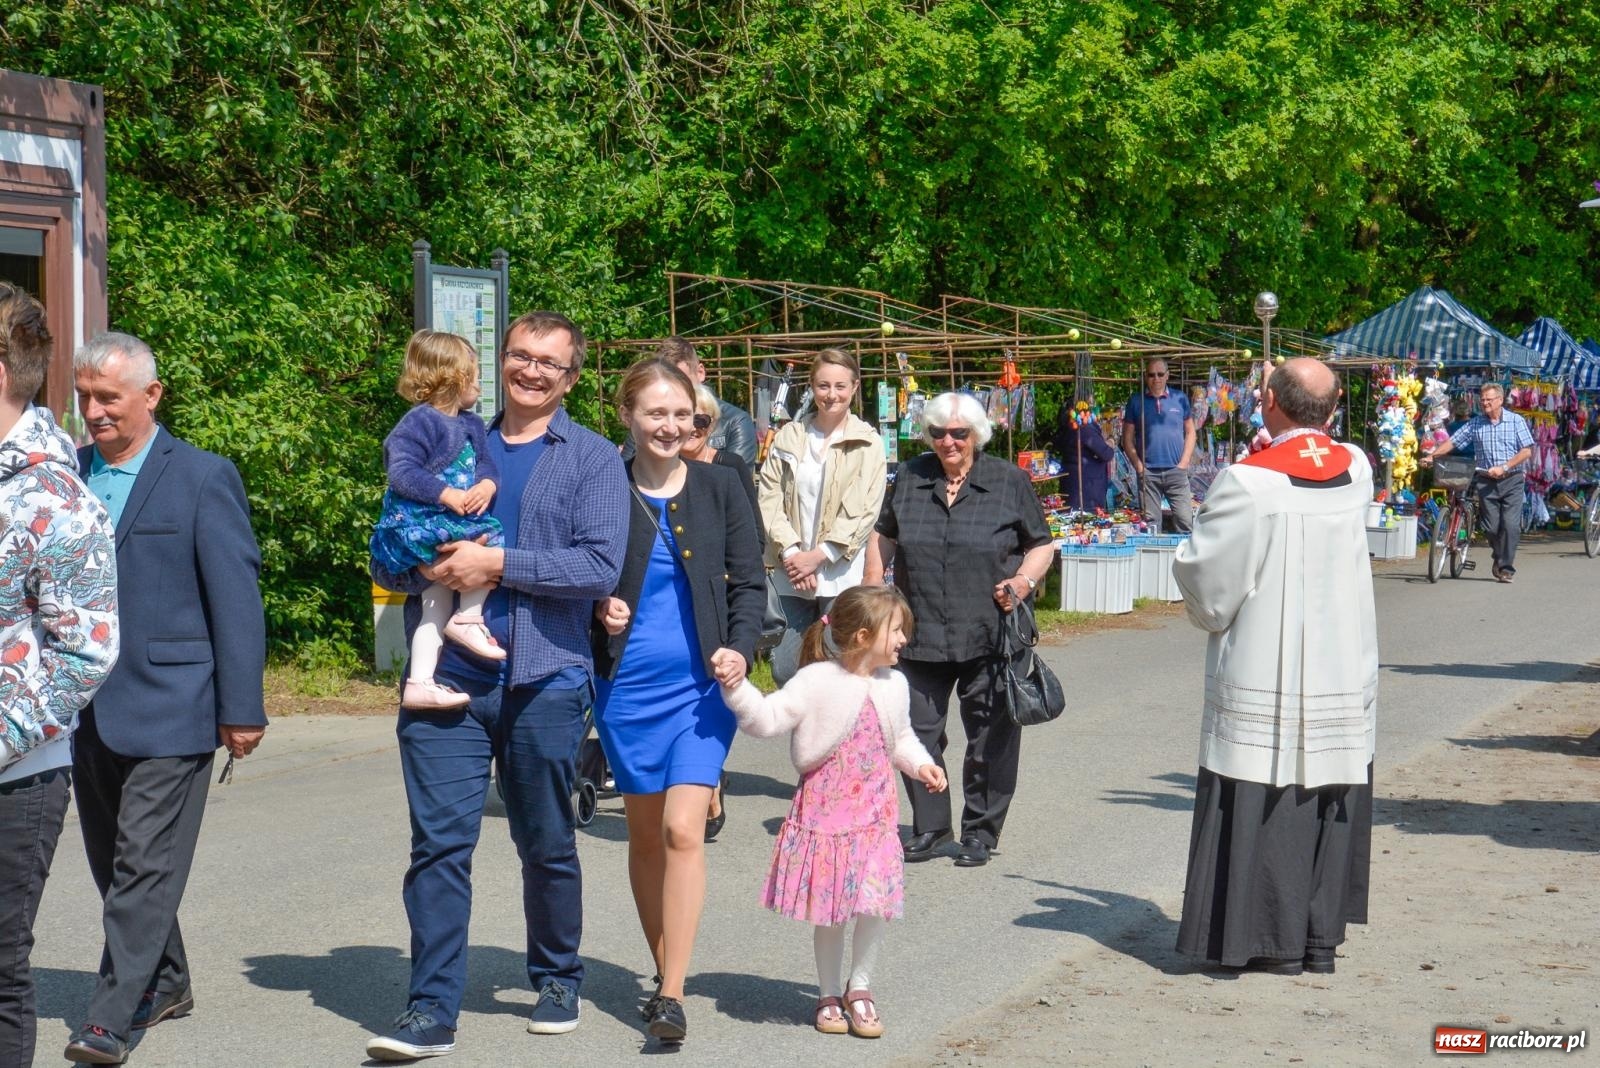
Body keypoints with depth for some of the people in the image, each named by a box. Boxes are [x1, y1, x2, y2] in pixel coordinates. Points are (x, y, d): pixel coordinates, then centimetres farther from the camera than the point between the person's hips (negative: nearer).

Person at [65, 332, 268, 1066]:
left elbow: (236, 598, -6)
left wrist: (241, 709, -10)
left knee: (146, 867, -6)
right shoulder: (66, 475, 10)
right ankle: (164, 984, 29)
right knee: (113, 863, 14)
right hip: (85, 708, 6)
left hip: (167, 708, -6)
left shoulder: (204, 478, -4)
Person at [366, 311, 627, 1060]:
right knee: (439, 842, -6)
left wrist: (499, 564, -16)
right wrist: (432, 564, -11)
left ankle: (557, 980, 30)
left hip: (544, 680, -1)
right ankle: (432, 1010, -2)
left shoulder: (591, 459, 4)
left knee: (547, 847, 11)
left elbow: (599, 566, -11)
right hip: (446, 678, 2)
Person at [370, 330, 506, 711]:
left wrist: (486, 486, -10)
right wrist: (449, 495, -23)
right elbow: (402, 472, -18)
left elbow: (487, 465, 14)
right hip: (418, 524, -9)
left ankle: (419, 684, 9)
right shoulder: (420, 423, -10)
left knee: (436, 607, 7)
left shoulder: (472, 426, 17)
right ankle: (468, 618, -12)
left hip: (462, 522, 9)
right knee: (491, 541, -23)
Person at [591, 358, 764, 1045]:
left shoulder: (719, 487, 2)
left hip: (701, 684, -1)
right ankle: (663, 968, 28)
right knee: (645, 834, 11)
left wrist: (740, 650, -12)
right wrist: (600, 610, -13)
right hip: (627, 685, 1)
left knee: (683, 832, -11)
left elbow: (748, 583, 4)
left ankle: (673, 995, -8)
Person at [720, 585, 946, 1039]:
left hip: (876, 812, 4)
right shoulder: (817, 682, -10)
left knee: (876, 902, -7)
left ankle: (859, 988, 15)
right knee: (827, 906, 3)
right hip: (825, 808, -3)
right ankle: (829, 993, 21)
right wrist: (736, 688, -28)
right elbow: (767, 718, -15)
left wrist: (921, 764, 5)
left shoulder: (894, 685, 7)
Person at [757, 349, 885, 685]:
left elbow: (864, 511, -5)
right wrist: (791, 552, -9)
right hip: (791, 572, 3)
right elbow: (768, 498, 3)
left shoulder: (868, 444, 1)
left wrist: (819, 556, -11)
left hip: (841, 573, -3)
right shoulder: (787, 437, 9)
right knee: (784, 671, 4)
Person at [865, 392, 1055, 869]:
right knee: (917, 732, 4)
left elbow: (1041, 545, 8)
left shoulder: (1010, 481, 2)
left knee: (990, 738, 2)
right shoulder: (909, 478, 9)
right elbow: (883, 538, 20)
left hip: (989, 636, -2)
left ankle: (980, 832, 16)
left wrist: (1025, 580, -11)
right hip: (919, 633, 2)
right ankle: (929, 826, 20)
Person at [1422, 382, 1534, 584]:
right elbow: (1452, 442, 5)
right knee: (1492, 527, 1)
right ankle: (1499, 559, 25)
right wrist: (1431, 456, -9)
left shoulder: (1516, 421, -1)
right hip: (1486, 482, 2)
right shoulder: (1475, 424, 6)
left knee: (1510, 525, -10)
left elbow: (1527, 451, -5)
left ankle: (1506, 567, -3)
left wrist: (1504, 467, -16)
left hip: (1511, 480, -2)